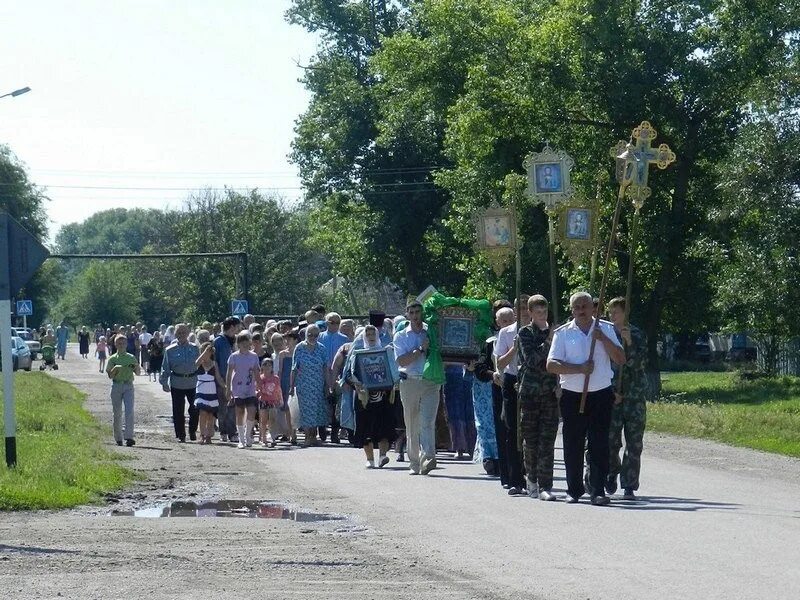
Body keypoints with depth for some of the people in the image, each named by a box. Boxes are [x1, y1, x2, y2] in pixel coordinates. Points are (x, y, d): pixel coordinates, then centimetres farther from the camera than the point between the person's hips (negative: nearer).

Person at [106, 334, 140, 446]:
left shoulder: (131, 358, 9)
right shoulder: (112, 359, 6)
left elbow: (138, 373, 10)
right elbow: (110, 376, 1)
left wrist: (135, 367, -11)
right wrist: (115, 369, -18)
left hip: (128, 386, 0)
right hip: (116, 386, 0)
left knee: (129, 411, -14)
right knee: (117, 413, 4)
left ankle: (129, 437, -19)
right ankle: (118, 438, 13)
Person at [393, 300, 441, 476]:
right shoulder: (401, 336, 8)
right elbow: (402, 361, -6)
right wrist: (421, 349, -12)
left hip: (430, 383, -1)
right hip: (409, 381, 1)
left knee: (428, 422, -15)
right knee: (412, 425, 5)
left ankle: (428, 458, -27)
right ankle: (414, 463, 13)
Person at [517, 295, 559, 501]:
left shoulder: (554, 332, 11)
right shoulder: (525, 333, 3)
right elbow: (531, 359, -10)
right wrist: (548, 343, -19)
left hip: (551, 392, 2)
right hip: (529, 391, -2)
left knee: (547, 441, -5)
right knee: (530, 439, 5)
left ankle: (545, 486, -7)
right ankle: (531, 477, 25)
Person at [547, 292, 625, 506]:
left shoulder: (606, 329, 7)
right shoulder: (563, 333, 4)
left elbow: (621, 359, 0)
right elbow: (551, 365, -4)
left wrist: (603, 339, -11)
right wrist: (580, 369, -14)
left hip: (601, 395, 0)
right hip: (572, 397, 0)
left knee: (599, 444, -4)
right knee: (573, 445, 3)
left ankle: (598, 491, -3)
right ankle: (574, 490, 12)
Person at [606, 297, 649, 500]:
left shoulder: (637, 335, 3)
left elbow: (640, 364, -6)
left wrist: (629, 343, -17)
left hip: (635, 394, -1)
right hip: (612, 394, 1)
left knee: (634, 443, -3)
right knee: (611, 439, -4)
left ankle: (629, 487, 1)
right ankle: (612, 472, 22)